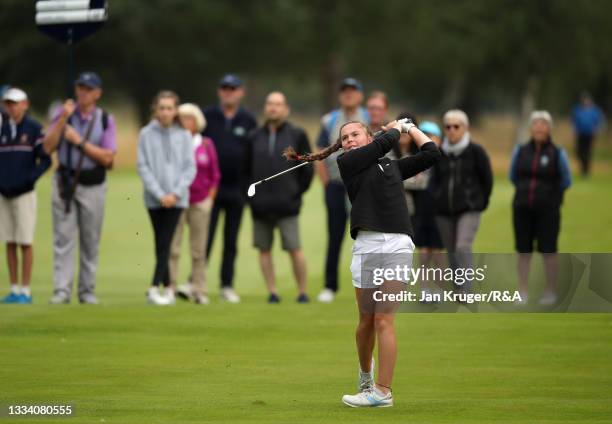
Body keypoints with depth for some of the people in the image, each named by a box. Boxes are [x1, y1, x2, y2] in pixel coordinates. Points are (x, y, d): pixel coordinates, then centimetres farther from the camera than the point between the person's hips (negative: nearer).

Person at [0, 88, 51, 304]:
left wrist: (29, 178, -17)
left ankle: (25, 291, 0)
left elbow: (45, 160, -6)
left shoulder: (34, 128, -3)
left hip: (24, 194, -4)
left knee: (25, 243, -3)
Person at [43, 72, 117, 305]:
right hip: (65, 182, 0)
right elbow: (48, 147, -5)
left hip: (93, 186, 0)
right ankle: (62, 290, -9)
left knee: (90, 241, 4)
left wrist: (79, 141, -13)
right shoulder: (63, 113, 4)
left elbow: (107, 158, -8)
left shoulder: (105, 120, 1)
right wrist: (63, 119, -15)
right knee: (64, 239, -6)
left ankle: (87, 291, 10)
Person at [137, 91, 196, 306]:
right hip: (154, 198, 1)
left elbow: (190, 168, 2)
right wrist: (159, 194, -9)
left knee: (165, 243, -9)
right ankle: (168, 288, 13)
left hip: (176, 198, -1)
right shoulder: (146, 134, 2)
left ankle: (154, 288, -13)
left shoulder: (184, 136, 3)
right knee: (161, 245, 6)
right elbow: (143, 167, -1)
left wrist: (175, 193, -9)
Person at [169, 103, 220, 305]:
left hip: (201, 202, 2)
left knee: (198, 250, 4)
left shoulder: (206, 144, 8)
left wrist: (209, 198, 6)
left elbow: (214, 175, 12)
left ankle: (200, 291, 7)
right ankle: (171, 286, -10)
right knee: (173, 247, -10)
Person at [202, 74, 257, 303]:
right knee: (205, 237, -6)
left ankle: (227, 286, 13)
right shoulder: (207, 116, 3)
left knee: (231, 241, 7)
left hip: (237, 189, 1)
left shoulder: (248, 120, 6)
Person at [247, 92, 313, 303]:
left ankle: (302, 291, 4)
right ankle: (272, 291, 9)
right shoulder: (255, 137, 9)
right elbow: (247, 167, 14)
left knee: (295, 250, -5)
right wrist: (252, 193, 6)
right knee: (264, 250, 3)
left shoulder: (297, 135, 3)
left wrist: (297, 192, 2)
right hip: (260, 205, 3)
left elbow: (307, 168, 6)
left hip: (286, 205, -3)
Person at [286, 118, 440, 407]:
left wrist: (410, 128, 32)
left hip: (398, 245, 0)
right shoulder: (346, 163, 10)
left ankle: (383, 391, -12)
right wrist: (396, 128, 20)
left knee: (384, 320, -9)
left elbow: (431, 154, 26)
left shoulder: (392, 167, 21)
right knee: (366, 320, 5)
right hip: (367, 245, 0)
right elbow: (383, 144, 1)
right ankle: (366, 372, 33)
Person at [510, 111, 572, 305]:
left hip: (547, 210, -3)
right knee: (523, 251, 6)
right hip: (522, 209, 3)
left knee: (548, 251, 0)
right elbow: (513, 176, 18)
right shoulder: (520, 151, 3)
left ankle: (550, 293, 8)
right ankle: (522, 293, 13)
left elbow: (566, 181, 6)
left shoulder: (557, 154, -6)